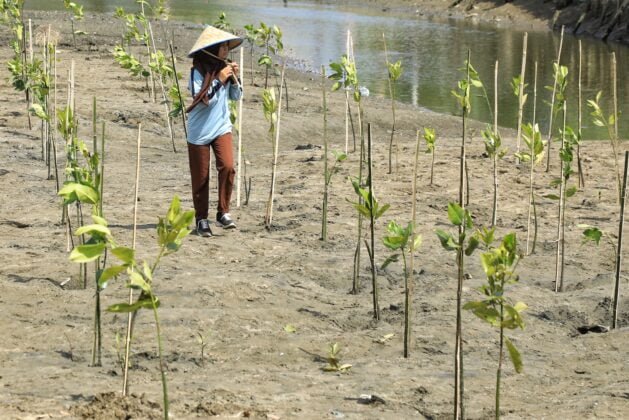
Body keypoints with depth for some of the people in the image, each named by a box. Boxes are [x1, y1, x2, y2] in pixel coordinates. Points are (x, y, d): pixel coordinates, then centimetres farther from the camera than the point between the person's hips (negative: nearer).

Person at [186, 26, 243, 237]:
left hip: (222, 127, 4)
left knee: (227, 167, -16)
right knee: (200, 177, 4)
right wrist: (219, 80, -20)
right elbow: (203, 99, -19)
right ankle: (201, 219, 17)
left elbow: (236, 96, 11)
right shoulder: (198, 71, -12)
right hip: (200, 131, -4)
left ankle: (223, 213, -5)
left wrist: (235, 78, -5)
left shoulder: (224, 68, 4)